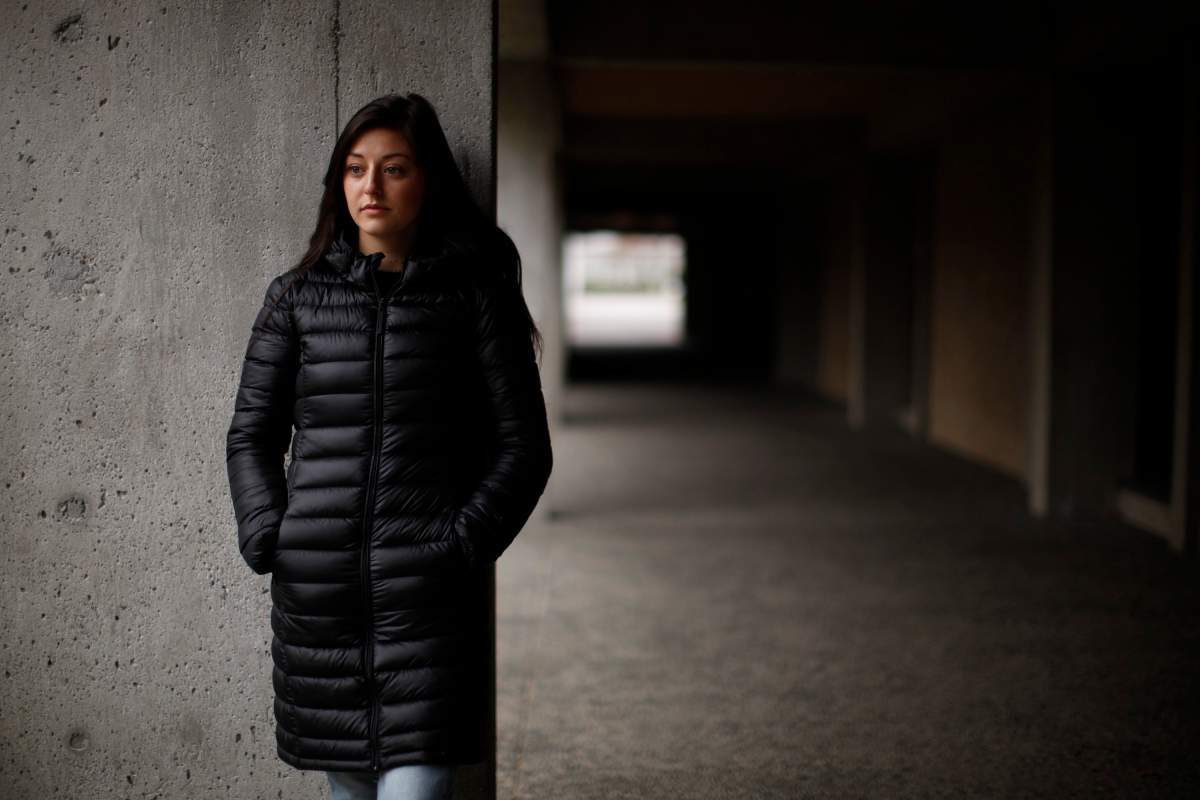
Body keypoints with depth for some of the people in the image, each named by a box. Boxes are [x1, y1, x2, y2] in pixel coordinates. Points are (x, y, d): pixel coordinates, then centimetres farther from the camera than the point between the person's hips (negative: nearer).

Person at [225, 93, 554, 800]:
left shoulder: (472, 293, 4)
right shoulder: (296, 296, 10)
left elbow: (523, 445, 2)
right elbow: (251, 433, 14)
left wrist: (461, 545, -7)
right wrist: (270, 538, 1)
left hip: (428, 593, -2)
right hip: (315, 590, 3)